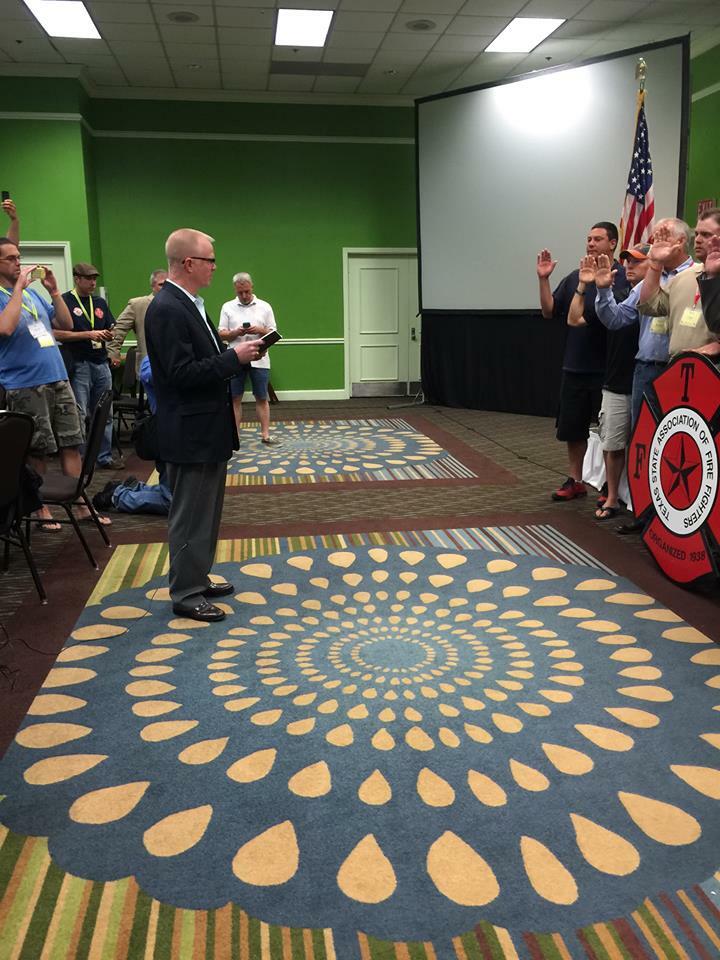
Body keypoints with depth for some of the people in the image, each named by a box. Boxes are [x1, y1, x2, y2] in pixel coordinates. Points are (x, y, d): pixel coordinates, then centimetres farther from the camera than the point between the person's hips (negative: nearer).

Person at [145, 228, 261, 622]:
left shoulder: (189, 304, 12)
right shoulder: (167, 309, -19)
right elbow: (182, 373, -24)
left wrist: (237, 352, 2)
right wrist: (234, 357, -19)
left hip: (208, 427, 10)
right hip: (191, 432, -10)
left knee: (205, 512, 18)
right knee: (191, 516, 1)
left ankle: (197, 579, 31)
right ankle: (186, 594, 14)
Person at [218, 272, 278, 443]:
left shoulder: (264, 307, 6)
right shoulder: (228, 307, 6)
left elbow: (273, 333, 5)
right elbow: (221, 334, 4)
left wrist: (260, 330, -14)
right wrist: (236, 333, -15)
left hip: (259, 359, 0)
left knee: (262, 398, 4)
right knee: (235, 398, 4)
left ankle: (265, 434, 8)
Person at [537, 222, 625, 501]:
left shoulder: (622, 277, -4)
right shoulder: (574, 277, 10)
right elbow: (549, 311, 9)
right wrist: (543, 279, -2)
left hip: (607, 370, -5)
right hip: (575, 367, 5)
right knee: (572, 427, 12)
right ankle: (575, 480, 25)